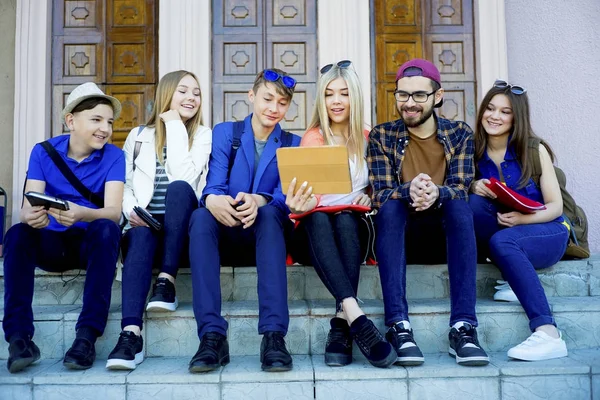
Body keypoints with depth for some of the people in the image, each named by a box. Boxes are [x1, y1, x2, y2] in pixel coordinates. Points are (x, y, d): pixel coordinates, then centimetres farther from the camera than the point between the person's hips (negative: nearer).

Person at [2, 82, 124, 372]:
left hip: (92, 244, -1)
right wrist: (31, 216, -39)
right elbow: (27, 208, -12)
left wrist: (80, 214, -43)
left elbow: (113, 212, -20)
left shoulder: (113, 156, -7)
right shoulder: (43, 152, -3)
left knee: (106, 229, -34)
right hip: (52, 243, 2)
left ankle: (87, 335, -36)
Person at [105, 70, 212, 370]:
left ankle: (166, 281, -32)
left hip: (182, 231, -1)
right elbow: (123, 185, 9)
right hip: (146, 224, 1)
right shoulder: (138, 135, 15)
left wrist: (175, 126, -7)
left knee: (179, 187, -32)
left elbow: (184, 176, -12)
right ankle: (131, 334, -49)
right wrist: (132, 211, -12)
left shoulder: (204, 136, 7)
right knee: (140, 236, -36)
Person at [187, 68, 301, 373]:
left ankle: (274, 335, -42)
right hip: (226, 235, 0)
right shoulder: (224, 132, 8)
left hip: (265, 234, 0)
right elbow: (214, 185, -8)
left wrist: (257, 201, -33)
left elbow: (284, 196, -8)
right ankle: (212, 335, -39)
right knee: (200, 215, -33)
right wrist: (214, 200, -35)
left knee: (269, 212, -34)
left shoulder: (292, 145, 9)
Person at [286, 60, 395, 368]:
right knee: (317, 217, -36)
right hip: (316, 228, -1)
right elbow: (308, 193, -10)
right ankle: (355, 316, -50)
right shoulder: (313, 138, 2)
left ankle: (341, 324, -42)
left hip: (354, 226, 2)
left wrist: (369, 198, -8)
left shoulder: (367, 139, 11)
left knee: (345, 218, -34)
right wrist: (300, 205, -34)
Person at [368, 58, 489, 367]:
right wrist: (409, 191, -34)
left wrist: (436, 193, -35)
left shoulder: (460, 134, 4)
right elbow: (379, 194, -11)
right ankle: (398, 327, -38)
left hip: (444, 234, 0)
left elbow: (460, 189, -10)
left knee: (459, 204, -30)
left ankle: (463, 328, -35)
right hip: (400, 235, 0)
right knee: (390, 205, -31)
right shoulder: (382, 137, 2)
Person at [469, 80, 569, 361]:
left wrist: (523, 218, -26)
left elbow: (555, 206, -5)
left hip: (547, 233, -3)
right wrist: (473, 188, -17)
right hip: (502, 231, 3)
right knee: (474, 203, -25)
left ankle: (548, 334, -41)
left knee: (501, 241, -36)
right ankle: (513, 282, -22)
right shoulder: (475, 152, 4)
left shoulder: (535, 151, -4)